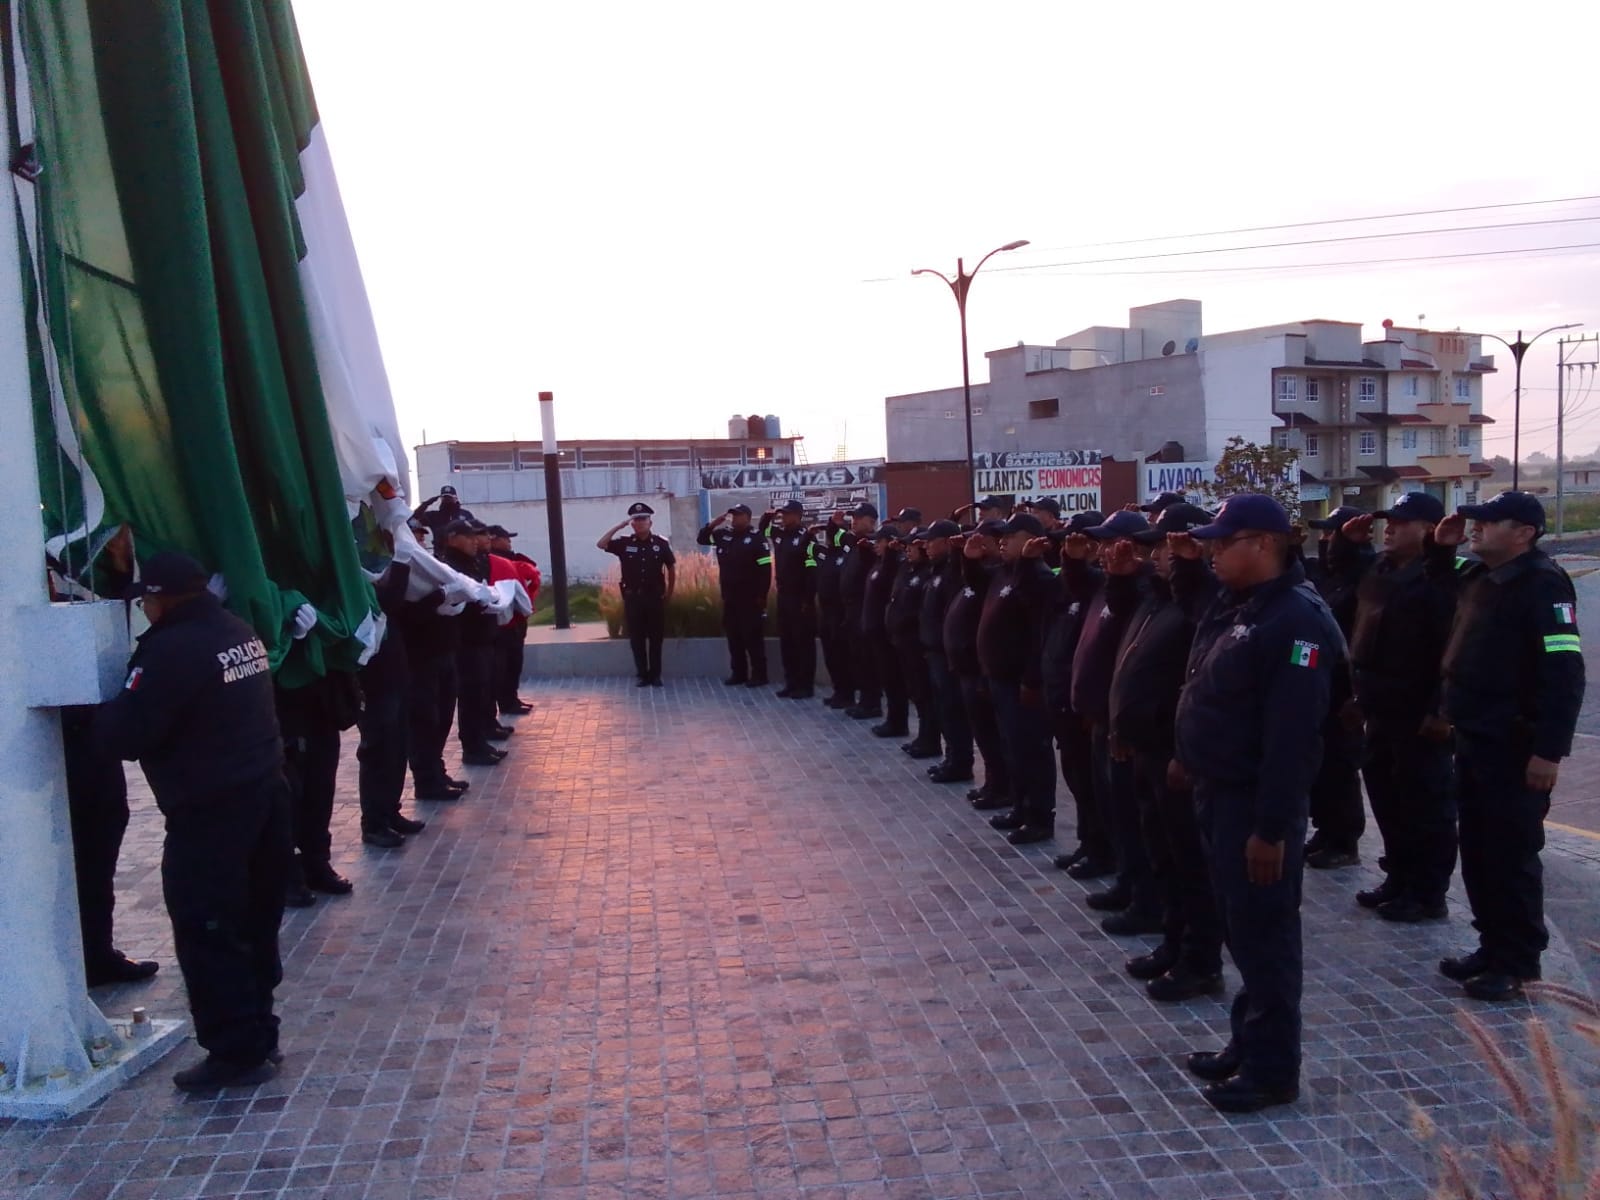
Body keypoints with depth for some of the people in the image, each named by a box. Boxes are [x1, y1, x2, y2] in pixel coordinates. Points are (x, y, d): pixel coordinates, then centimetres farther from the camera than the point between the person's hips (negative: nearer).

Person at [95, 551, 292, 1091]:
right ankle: (257, 1036, 28)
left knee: (207, 934, 2)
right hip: (263, 791, 9)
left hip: (209, 810, -9)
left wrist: (103, 710, 4)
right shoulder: (241, 633, 10)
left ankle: (237, 1052, 8)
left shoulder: (171, 649, -18)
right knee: (253, 925, 17)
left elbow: (126, 734, -18)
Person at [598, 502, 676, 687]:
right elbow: (601, 544, -9)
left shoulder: (661, 543, -1)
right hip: (633, 598, 1)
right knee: (636, 639, 4)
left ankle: (655, 675, 14)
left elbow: (671, 569, 6)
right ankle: (643, 675, 12)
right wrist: (618, 526, -11)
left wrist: (669, 594, 6)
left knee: (656, 638, 5)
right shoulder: (624, 543, 2)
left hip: (655, 597, -1)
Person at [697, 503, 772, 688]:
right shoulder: (724, 535, 9)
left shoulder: (757, 538, -10)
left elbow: (765, 569, -13)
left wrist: (762, 596, -16)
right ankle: (738, 673, 18)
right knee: (733, 636, 10)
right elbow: (701, 539, 19)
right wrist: (712, 524, 2)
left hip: (750, 598, -7)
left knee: (753, 637, -3)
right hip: (729, 596, 7)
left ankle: (759, 675, 3)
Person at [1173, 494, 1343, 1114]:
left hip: (1256, 804, -9)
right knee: (1238, 929, 19)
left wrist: (1271, 827, -25)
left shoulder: (1297, 620, -21)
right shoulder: (1231, 605, 10)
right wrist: (1189, 759, 16)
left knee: (1264, 935, 3)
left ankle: (1273, 1069, 16)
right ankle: (1247, 1042, 33)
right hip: (1217, 793, 9)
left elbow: (1291, 735, -25)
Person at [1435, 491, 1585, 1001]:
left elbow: (1564, 672, -21)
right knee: (1477, 849, 15)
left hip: (1515, 748, -9)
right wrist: (1441, 548, 13)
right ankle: (1493, 944, 28)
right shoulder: (1476, 576, 10)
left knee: (1512, 855, 0)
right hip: (1471, 739, 9)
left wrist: (1549, 750, -24)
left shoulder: (1542, 583, -15)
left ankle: (1517, 962, 12)